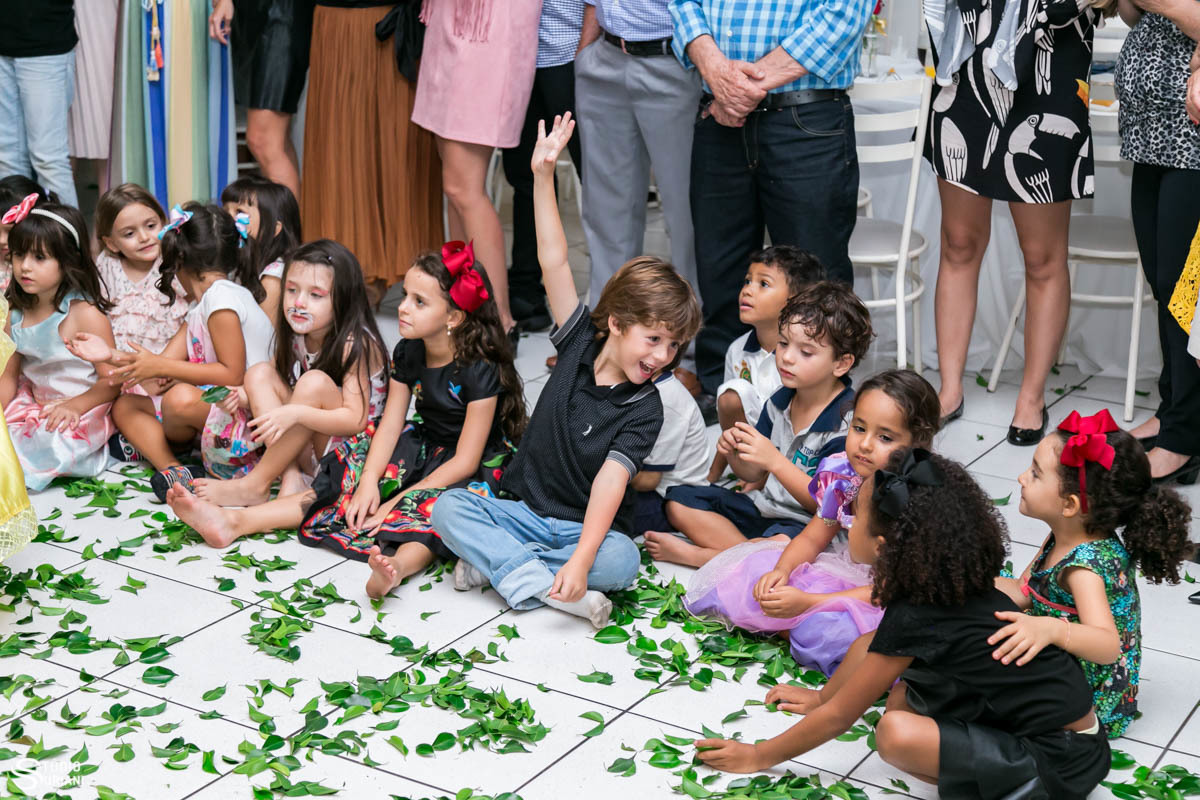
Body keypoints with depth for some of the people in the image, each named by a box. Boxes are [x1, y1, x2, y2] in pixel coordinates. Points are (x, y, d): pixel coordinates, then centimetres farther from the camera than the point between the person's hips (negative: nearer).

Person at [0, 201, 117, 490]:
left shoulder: (85, 315, -15)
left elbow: (112, 380, -15)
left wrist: (74, 406, -28)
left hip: (84, 411, -7)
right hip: (35, 406, 7)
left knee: (59, 440, -32)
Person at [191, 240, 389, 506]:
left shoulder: (355, 345, -18)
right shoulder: (295, 339, 4)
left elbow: (356, 420, -25)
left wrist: (296, 413, -38)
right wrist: (246, 397, -12)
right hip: (305, 451, 7)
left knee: (316, 382, -30)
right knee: (259, 372, -6)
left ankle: (255, 484, -21)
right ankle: (292, 477, -20)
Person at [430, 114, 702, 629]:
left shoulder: (644, 410, -10)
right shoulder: (581, 343, -1)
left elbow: (610, 481, -24)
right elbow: (554, 262, -8)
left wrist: (582, 558, -37)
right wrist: (544, 175, -16)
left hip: (589, 528, -3)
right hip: (524, 512, 3)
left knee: (620, 562, -35)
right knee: (448, 508, -21)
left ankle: (495, 562, -24)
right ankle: (539, 582, -30)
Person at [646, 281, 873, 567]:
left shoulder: (847, 423, -19)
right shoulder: (779, 403, 3)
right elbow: (754, 474, 11)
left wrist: (774, 460, -30)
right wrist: (735, 454, -13)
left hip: (806, 525, -8)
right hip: (764, 506, 8)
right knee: (679, 501, 0)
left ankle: (690, 554, -20)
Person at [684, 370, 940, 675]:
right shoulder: (842, 474, -8)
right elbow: (812, 539, 5)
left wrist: (807, 602, -32)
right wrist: (781, 570, -18)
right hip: (848, 572, 6)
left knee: (822, 628, -32)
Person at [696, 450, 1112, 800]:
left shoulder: (914, 618, -21)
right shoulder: (951, 578, 3)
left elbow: (839, 717, -9)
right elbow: (874, 644, 23)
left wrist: (758, 756, 4)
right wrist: (820, 697, 34)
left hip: (1062, 765, -9)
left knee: (896, 735, -27)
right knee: (902, 700, 11)